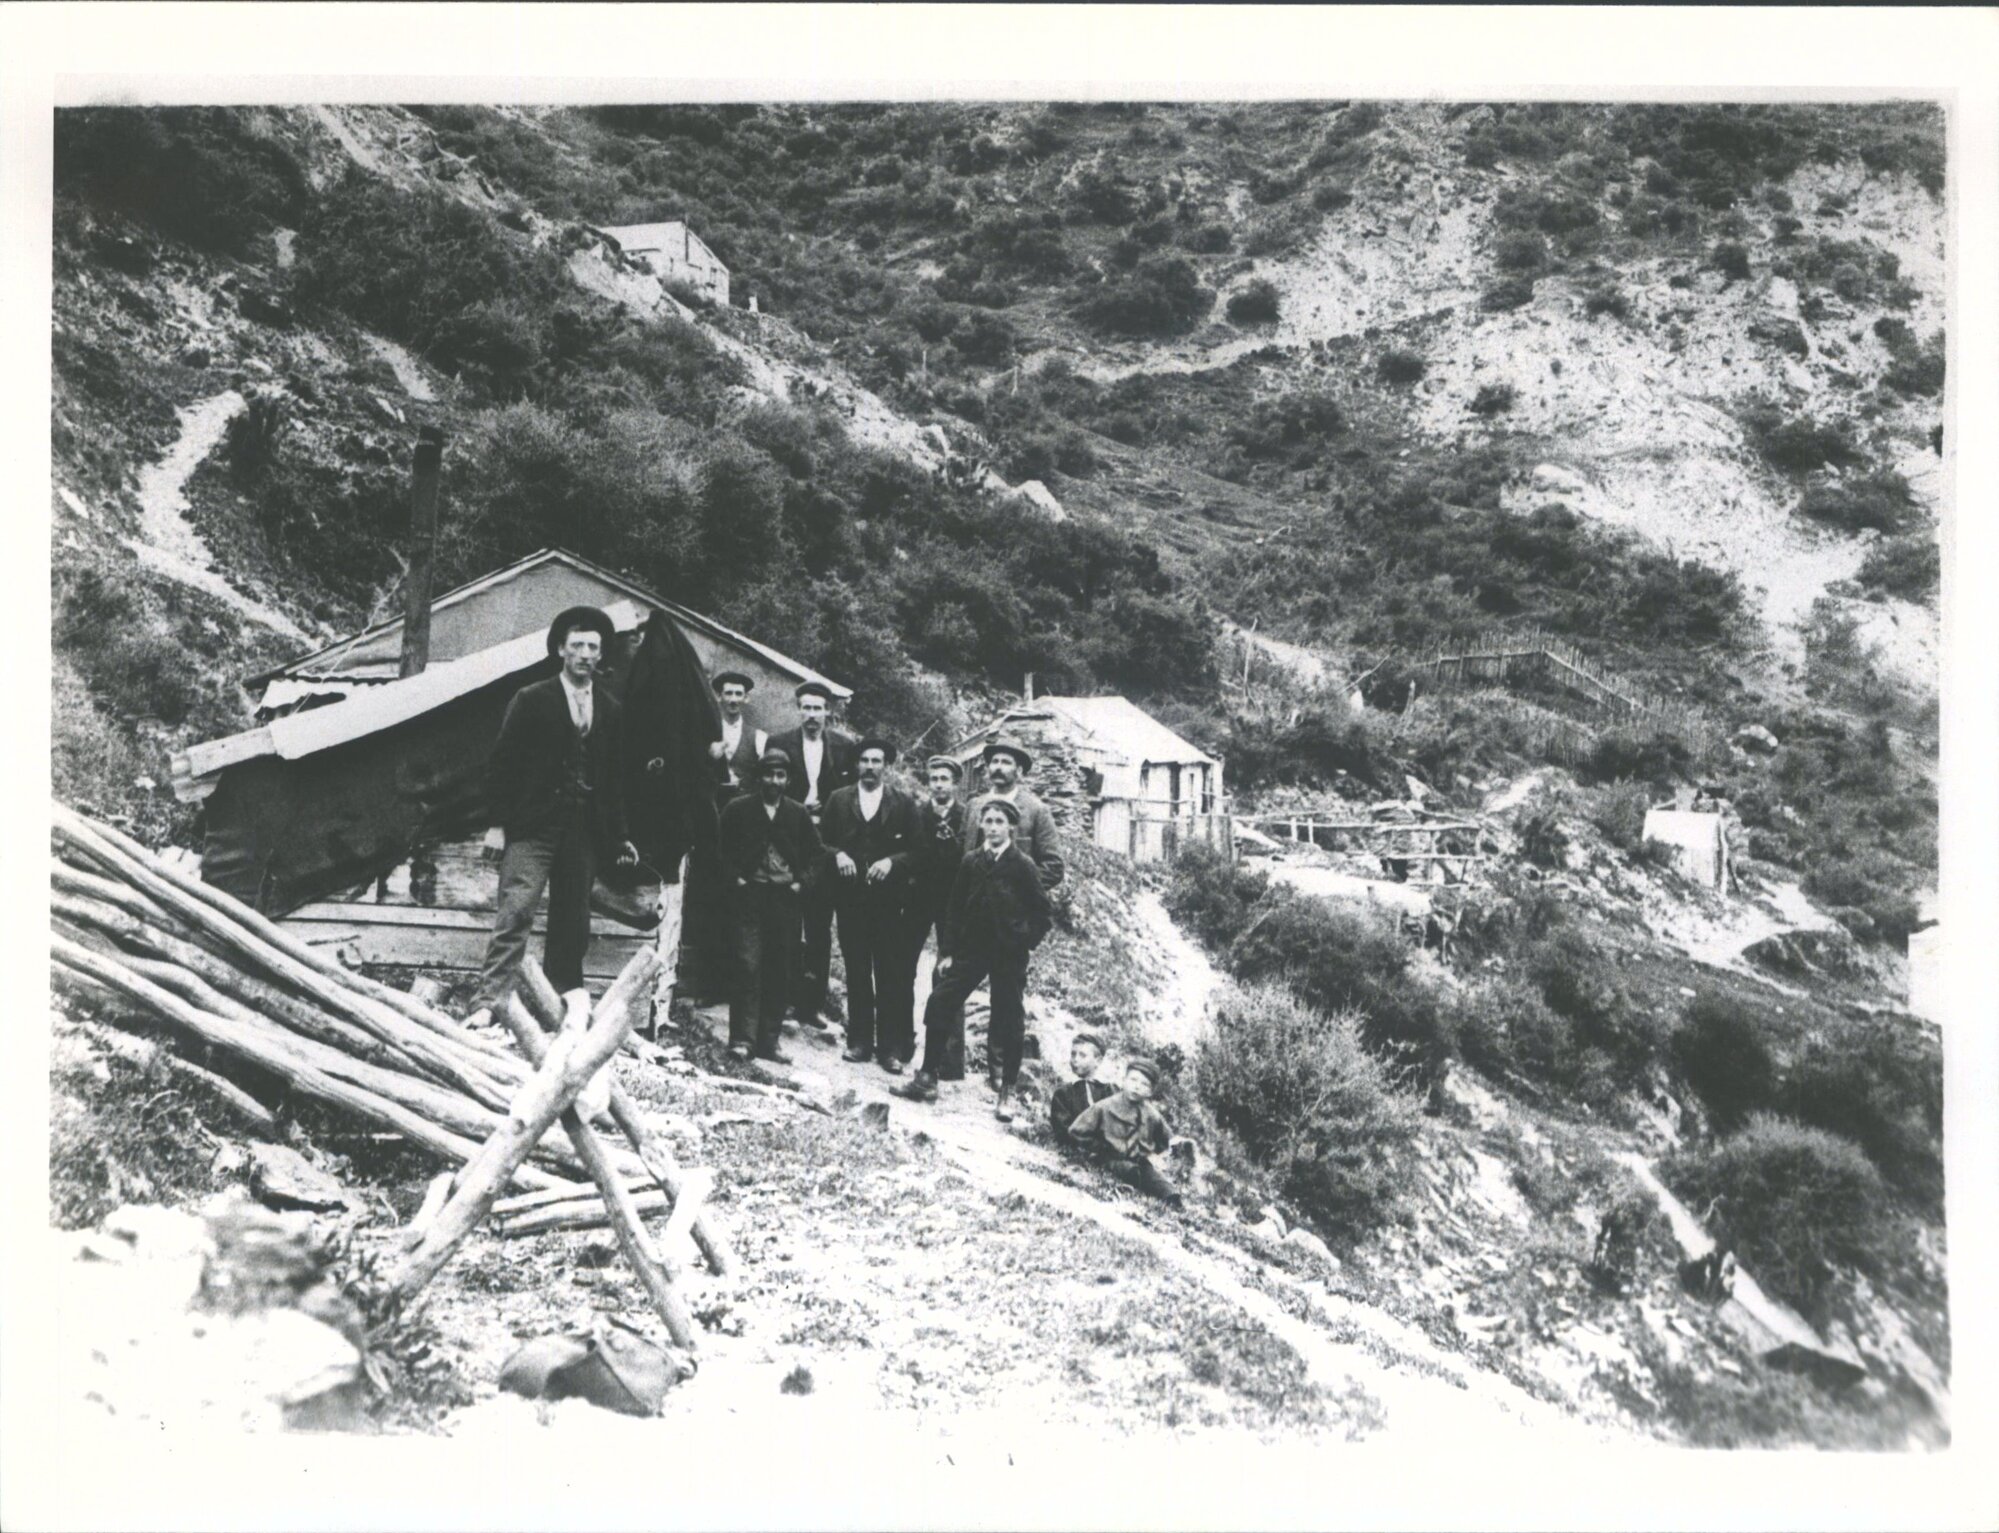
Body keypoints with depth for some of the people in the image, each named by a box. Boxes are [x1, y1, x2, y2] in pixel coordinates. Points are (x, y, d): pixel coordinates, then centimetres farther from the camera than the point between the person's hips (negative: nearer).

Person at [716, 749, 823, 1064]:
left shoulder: (798, 813, 8)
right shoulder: (738, 808, 3)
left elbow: (815, 852, 15)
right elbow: (723, 849, 7)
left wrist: (801, 882, 4)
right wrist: (735, 878, -3)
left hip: (785, 897, 3)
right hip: (749, 894, -3)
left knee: (780, 971, 3)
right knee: (748, 965, -10)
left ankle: (769, 1041, 10)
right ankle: (742, 1039, -6)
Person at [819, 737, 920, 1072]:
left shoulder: (904, 803, 4)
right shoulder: (838, 799, 10)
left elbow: (916, 850, 2)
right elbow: (822, 841, 11)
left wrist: (892, 862, -14)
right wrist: (837, 854, -8)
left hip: (889, 899, -2)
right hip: (850, 897, 2)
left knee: (891, 974, -3)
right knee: (856, 972, 6)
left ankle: (892, 1047, 1)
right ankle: (859, 1041, 13)